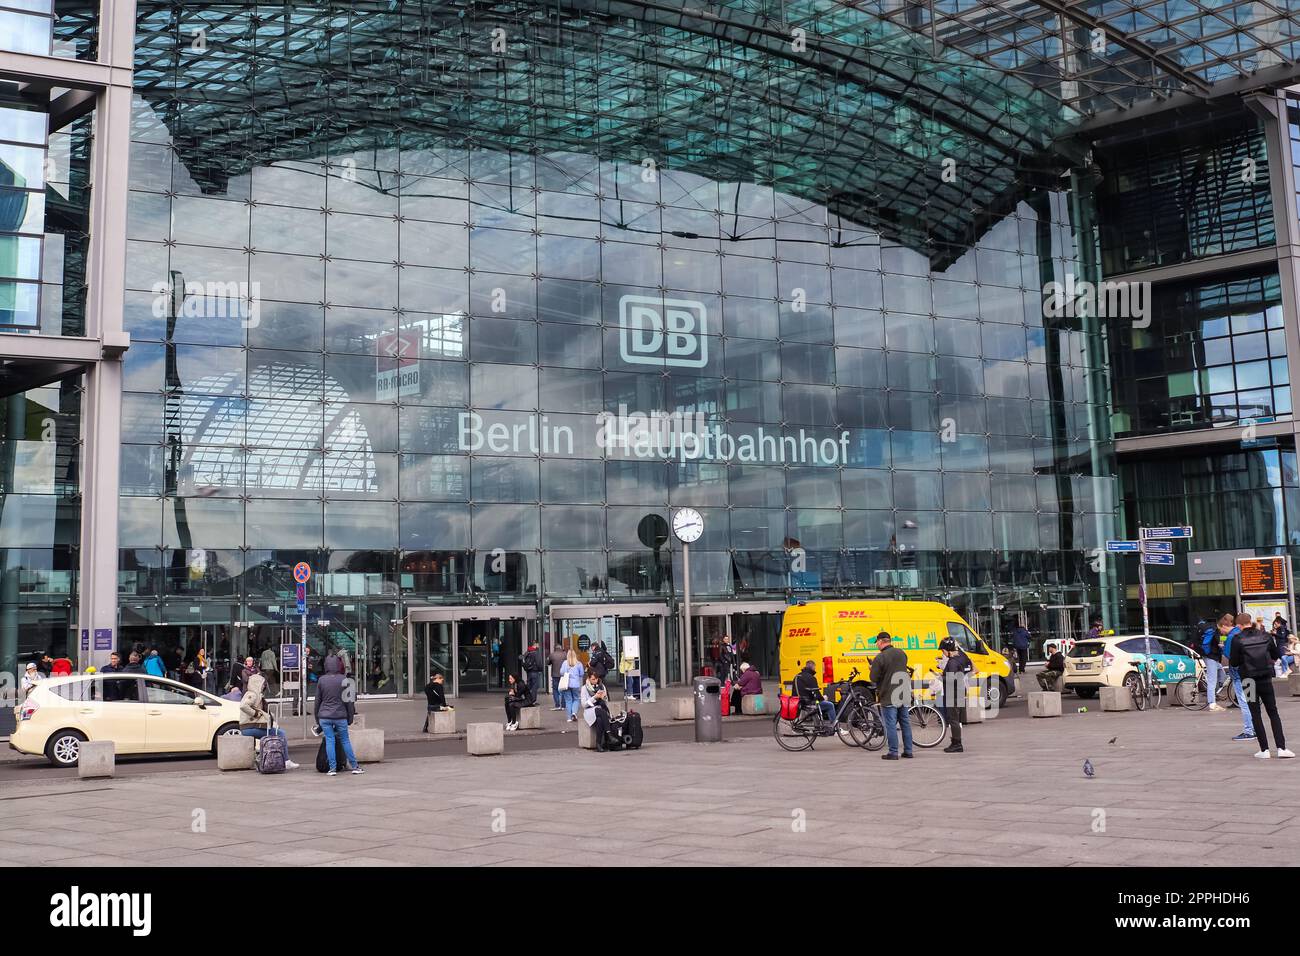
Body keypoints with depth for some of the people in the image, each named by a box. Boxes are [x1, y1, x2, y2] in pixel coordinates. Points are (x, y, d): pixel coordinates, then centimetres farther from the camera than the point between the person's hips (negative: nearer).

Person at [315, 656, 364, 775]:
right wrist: (350, 717, 6)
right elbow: (348, 700, -2)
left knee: (329, 741, 3)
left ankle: (332, 769, 1)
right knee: (345, 741, 8)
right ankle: (354, 766, 11)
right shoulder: (344, 680, -4)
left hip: (324, 716, 1)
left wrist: (317, 717, 14)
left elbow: (318, 700, 5)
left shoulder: (321, 680, 1)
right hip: (340, 716, -1)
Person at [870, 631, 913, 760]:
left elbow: (874, 678, -13)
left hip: (888, 696, -6)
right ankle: (908, 751, 18)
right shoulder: (902, 654, 6)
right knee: (905, 723, 14)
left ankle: (893, 752, 0)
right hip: (904, 696, 6)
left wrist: (873, 668, 6)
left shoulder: (880, 658, -16)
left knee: (891, 725, -1)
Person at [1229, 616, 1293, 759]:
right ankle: (1281, 747, 2)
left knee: (1256, 715, 6)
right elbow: (1275, 655, 10)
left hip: (1249, 680, -2)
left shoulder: (1238, 639, -11)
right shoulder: (1266, 635, -1)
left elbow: (1233, 663, -9)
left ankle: (1264, 750, 3)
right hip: (1266, 679, 2)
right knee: (1273, 712, 10)